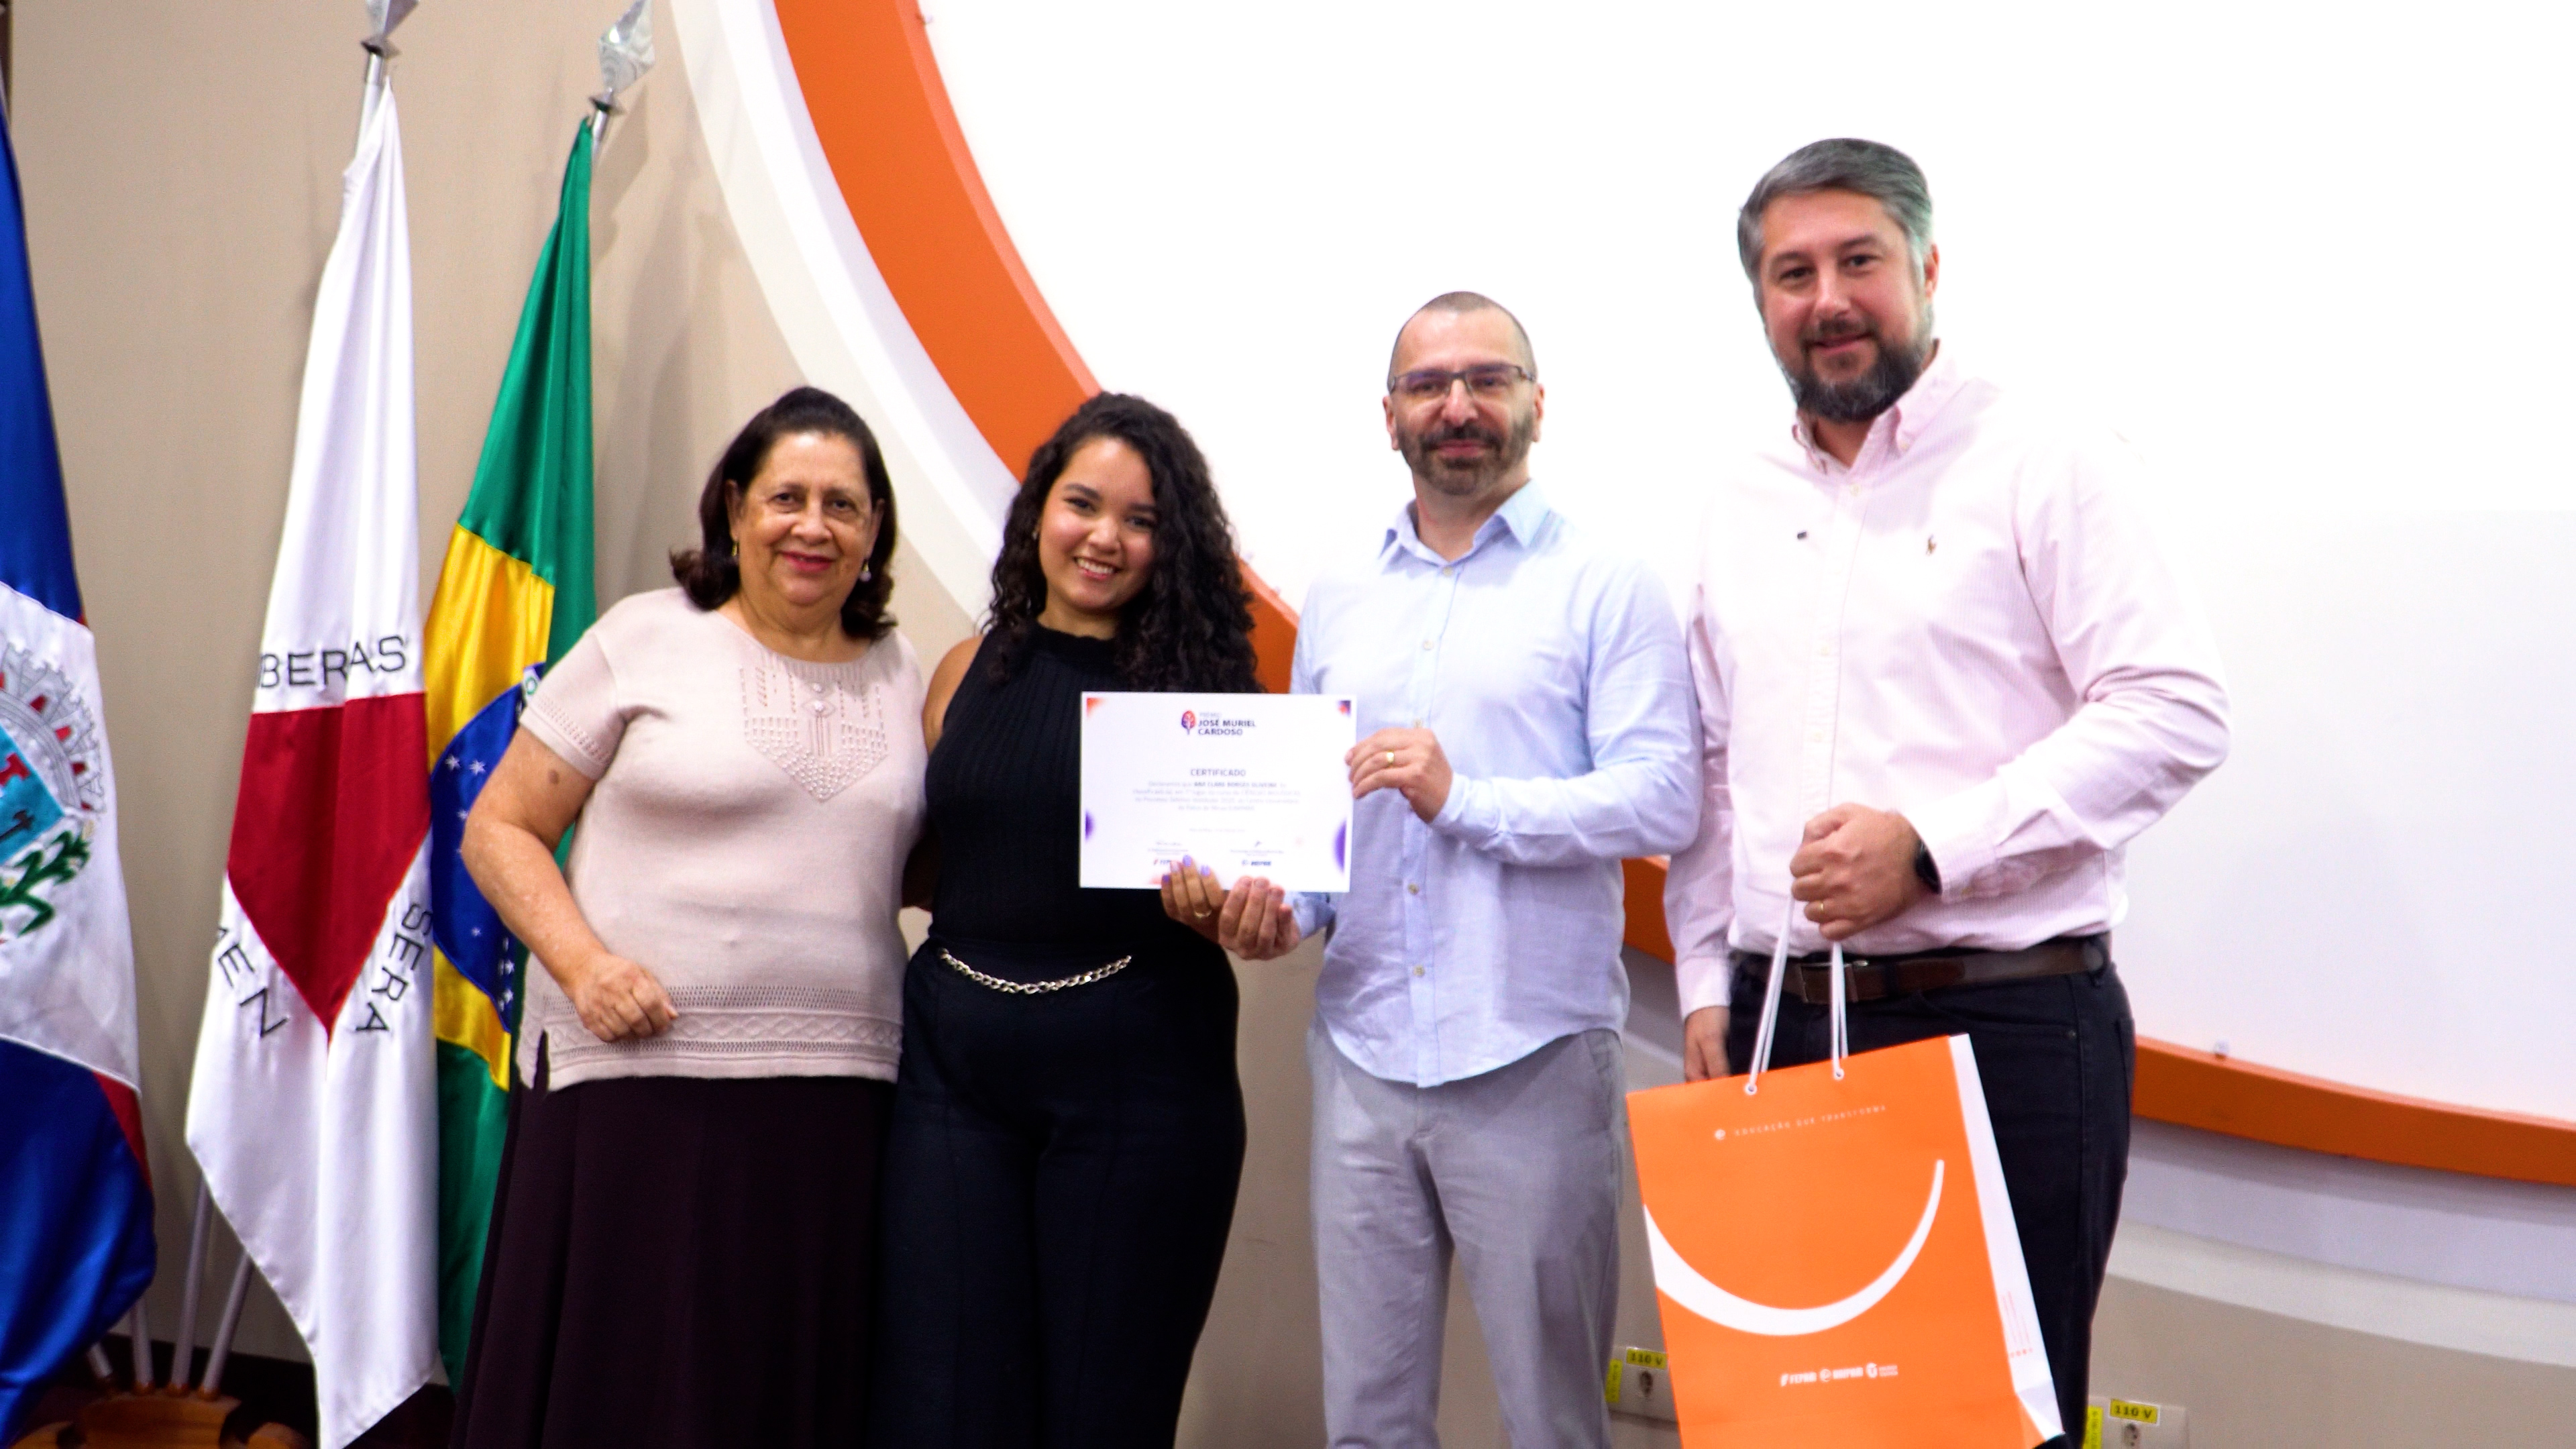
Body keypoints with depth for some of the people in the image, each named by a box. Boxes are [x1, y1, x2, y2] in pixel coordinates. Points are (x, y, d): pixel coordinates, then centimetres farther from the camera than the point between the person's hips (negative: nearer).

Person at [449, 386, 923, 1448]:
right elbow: (498, 829, 2)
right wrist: (583, 963, -14)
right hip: (636, 1073, -3)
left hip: (835, 1088, 3)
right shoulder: (645, 640, 1)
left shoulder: (900, 675, 12)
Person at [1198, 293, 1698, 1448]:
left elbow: (1664, 798, -9)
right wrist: (1280, 902, -1)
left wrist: (1465, 798, -17)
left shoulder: (1604, 585, -1)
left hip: (1532, 1060, -4)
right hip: (1362, 1056, 4)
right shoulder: (1338, 600, 14)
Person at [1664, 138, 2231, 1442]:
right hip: (1780, 1029, 5)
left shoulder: (2040, 464, -2)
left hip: (2006, 1026, -5)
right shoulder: (1740, 510, 14)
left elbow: (2174, 709, -10)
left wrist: (1929, 842, -17)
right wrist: (1706, 983, 9)